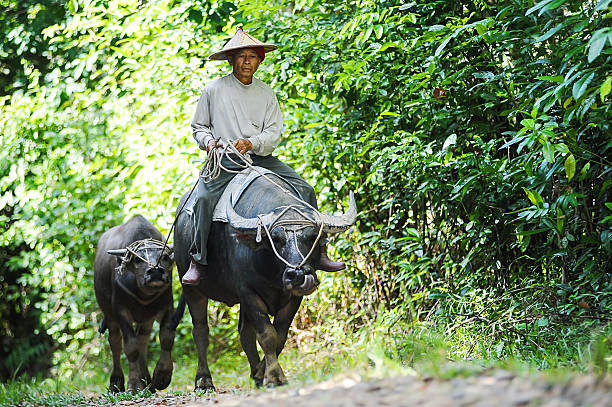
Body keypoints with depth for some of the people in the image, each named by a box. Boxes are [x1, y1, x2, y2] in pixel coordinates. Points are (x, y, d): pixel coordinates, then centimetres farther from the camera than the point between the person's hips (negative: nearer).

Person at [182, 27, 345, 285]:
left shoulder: (266, 93, 10)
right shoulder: (214, 90, 4)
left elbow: (274, 133, 4)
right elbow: (199, 126, 14)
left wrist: (251, 143, -16)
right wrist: (208, 141, -9)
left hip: (261, 158, 3)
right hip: (224, 160, -3)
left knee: (304, 190, -12)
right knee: (205, 198, -30)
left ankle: (318, 253, -7)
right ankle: (198, 261, -23)